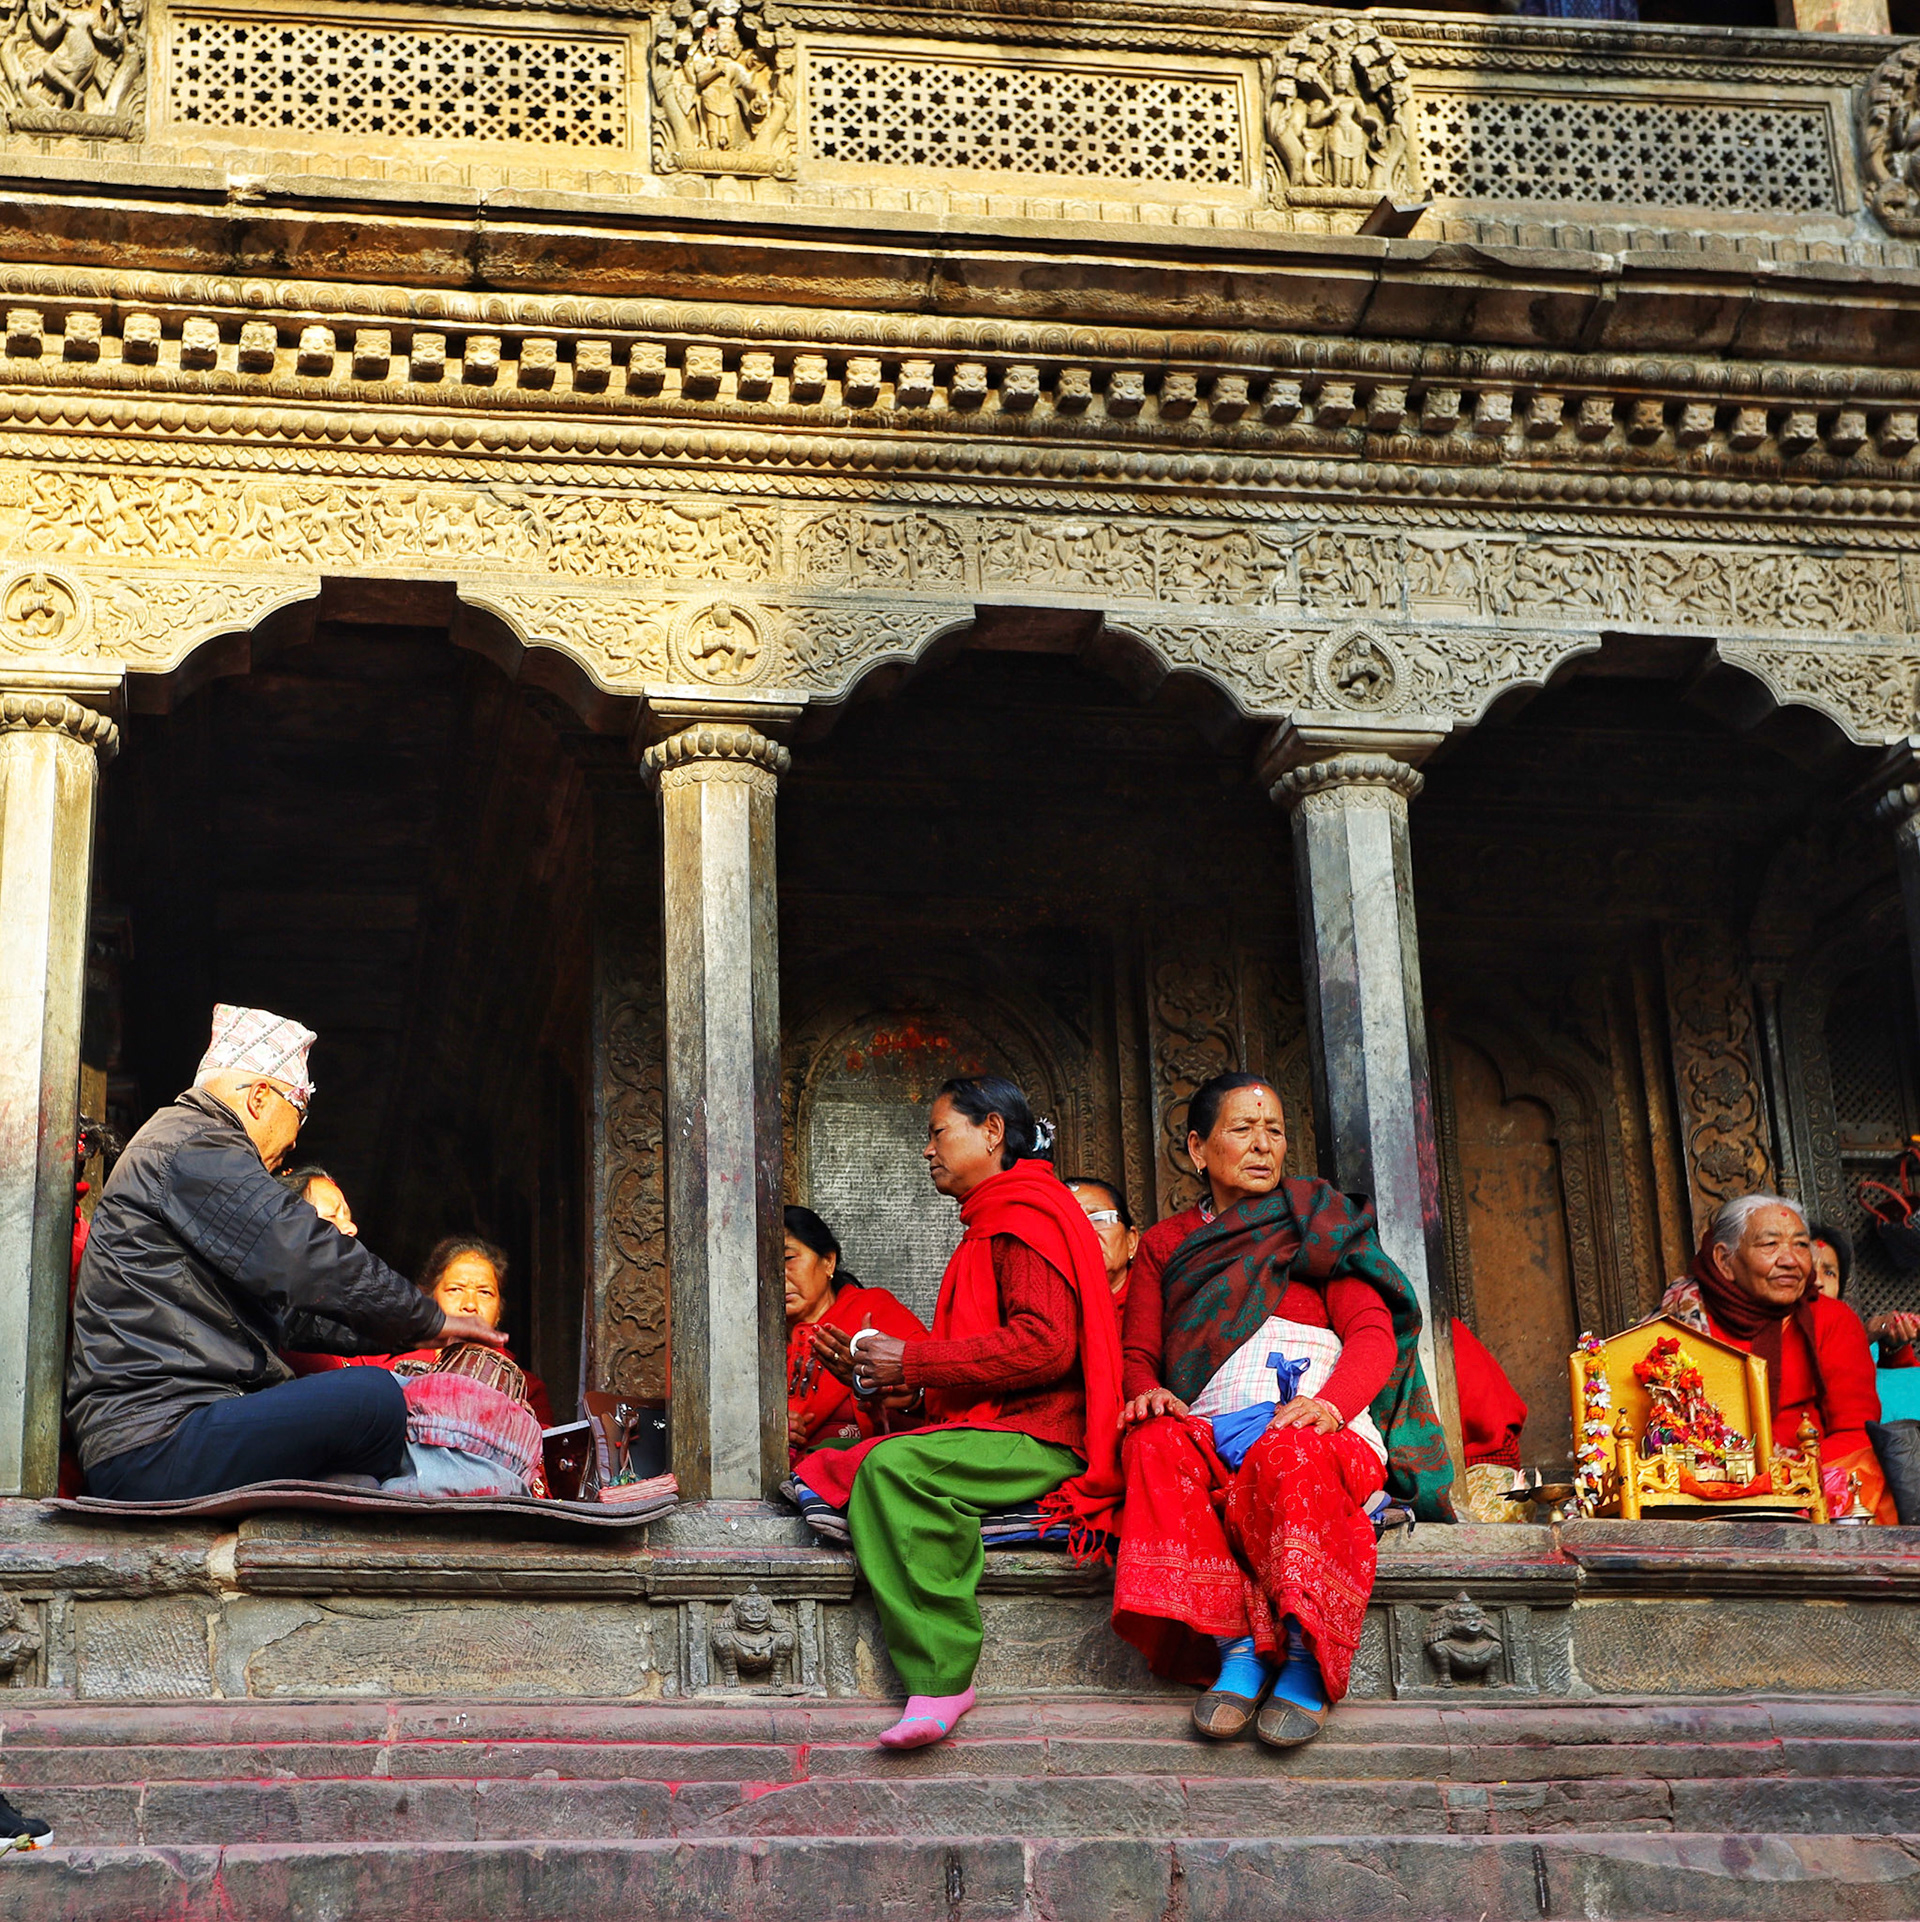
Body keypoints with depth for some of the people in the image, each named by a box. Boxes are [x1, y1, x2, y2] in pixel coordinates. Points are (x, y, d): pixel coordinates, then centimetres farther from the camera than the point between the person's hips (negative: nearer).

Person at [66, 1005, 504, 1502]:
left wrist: (410, 1332, 23)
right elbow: (313, 1265, -15)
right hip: (153, 1446, -11)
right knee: (374, 1398, -23)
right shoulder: (194, 1148, -8)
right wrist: (431, 1321, -1)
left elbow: (287, 1304, 28)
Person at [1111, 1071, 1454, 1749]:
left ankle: (1305, 1664, -40)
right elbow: (1139, 1352, 16)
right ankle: (1234, 1649, -40)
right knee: (1155, 1444, -34)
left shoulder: (1317, 1226, 18)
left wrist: (1330, 1402, -17)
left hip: (1320, 1422, -2)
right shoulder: (1164, 1244, 25)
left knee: (1288, 1458, -38)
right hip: (1211, 1424, 2)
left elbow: (1373, 1335, 5)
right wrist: (1147, 1389, -11)